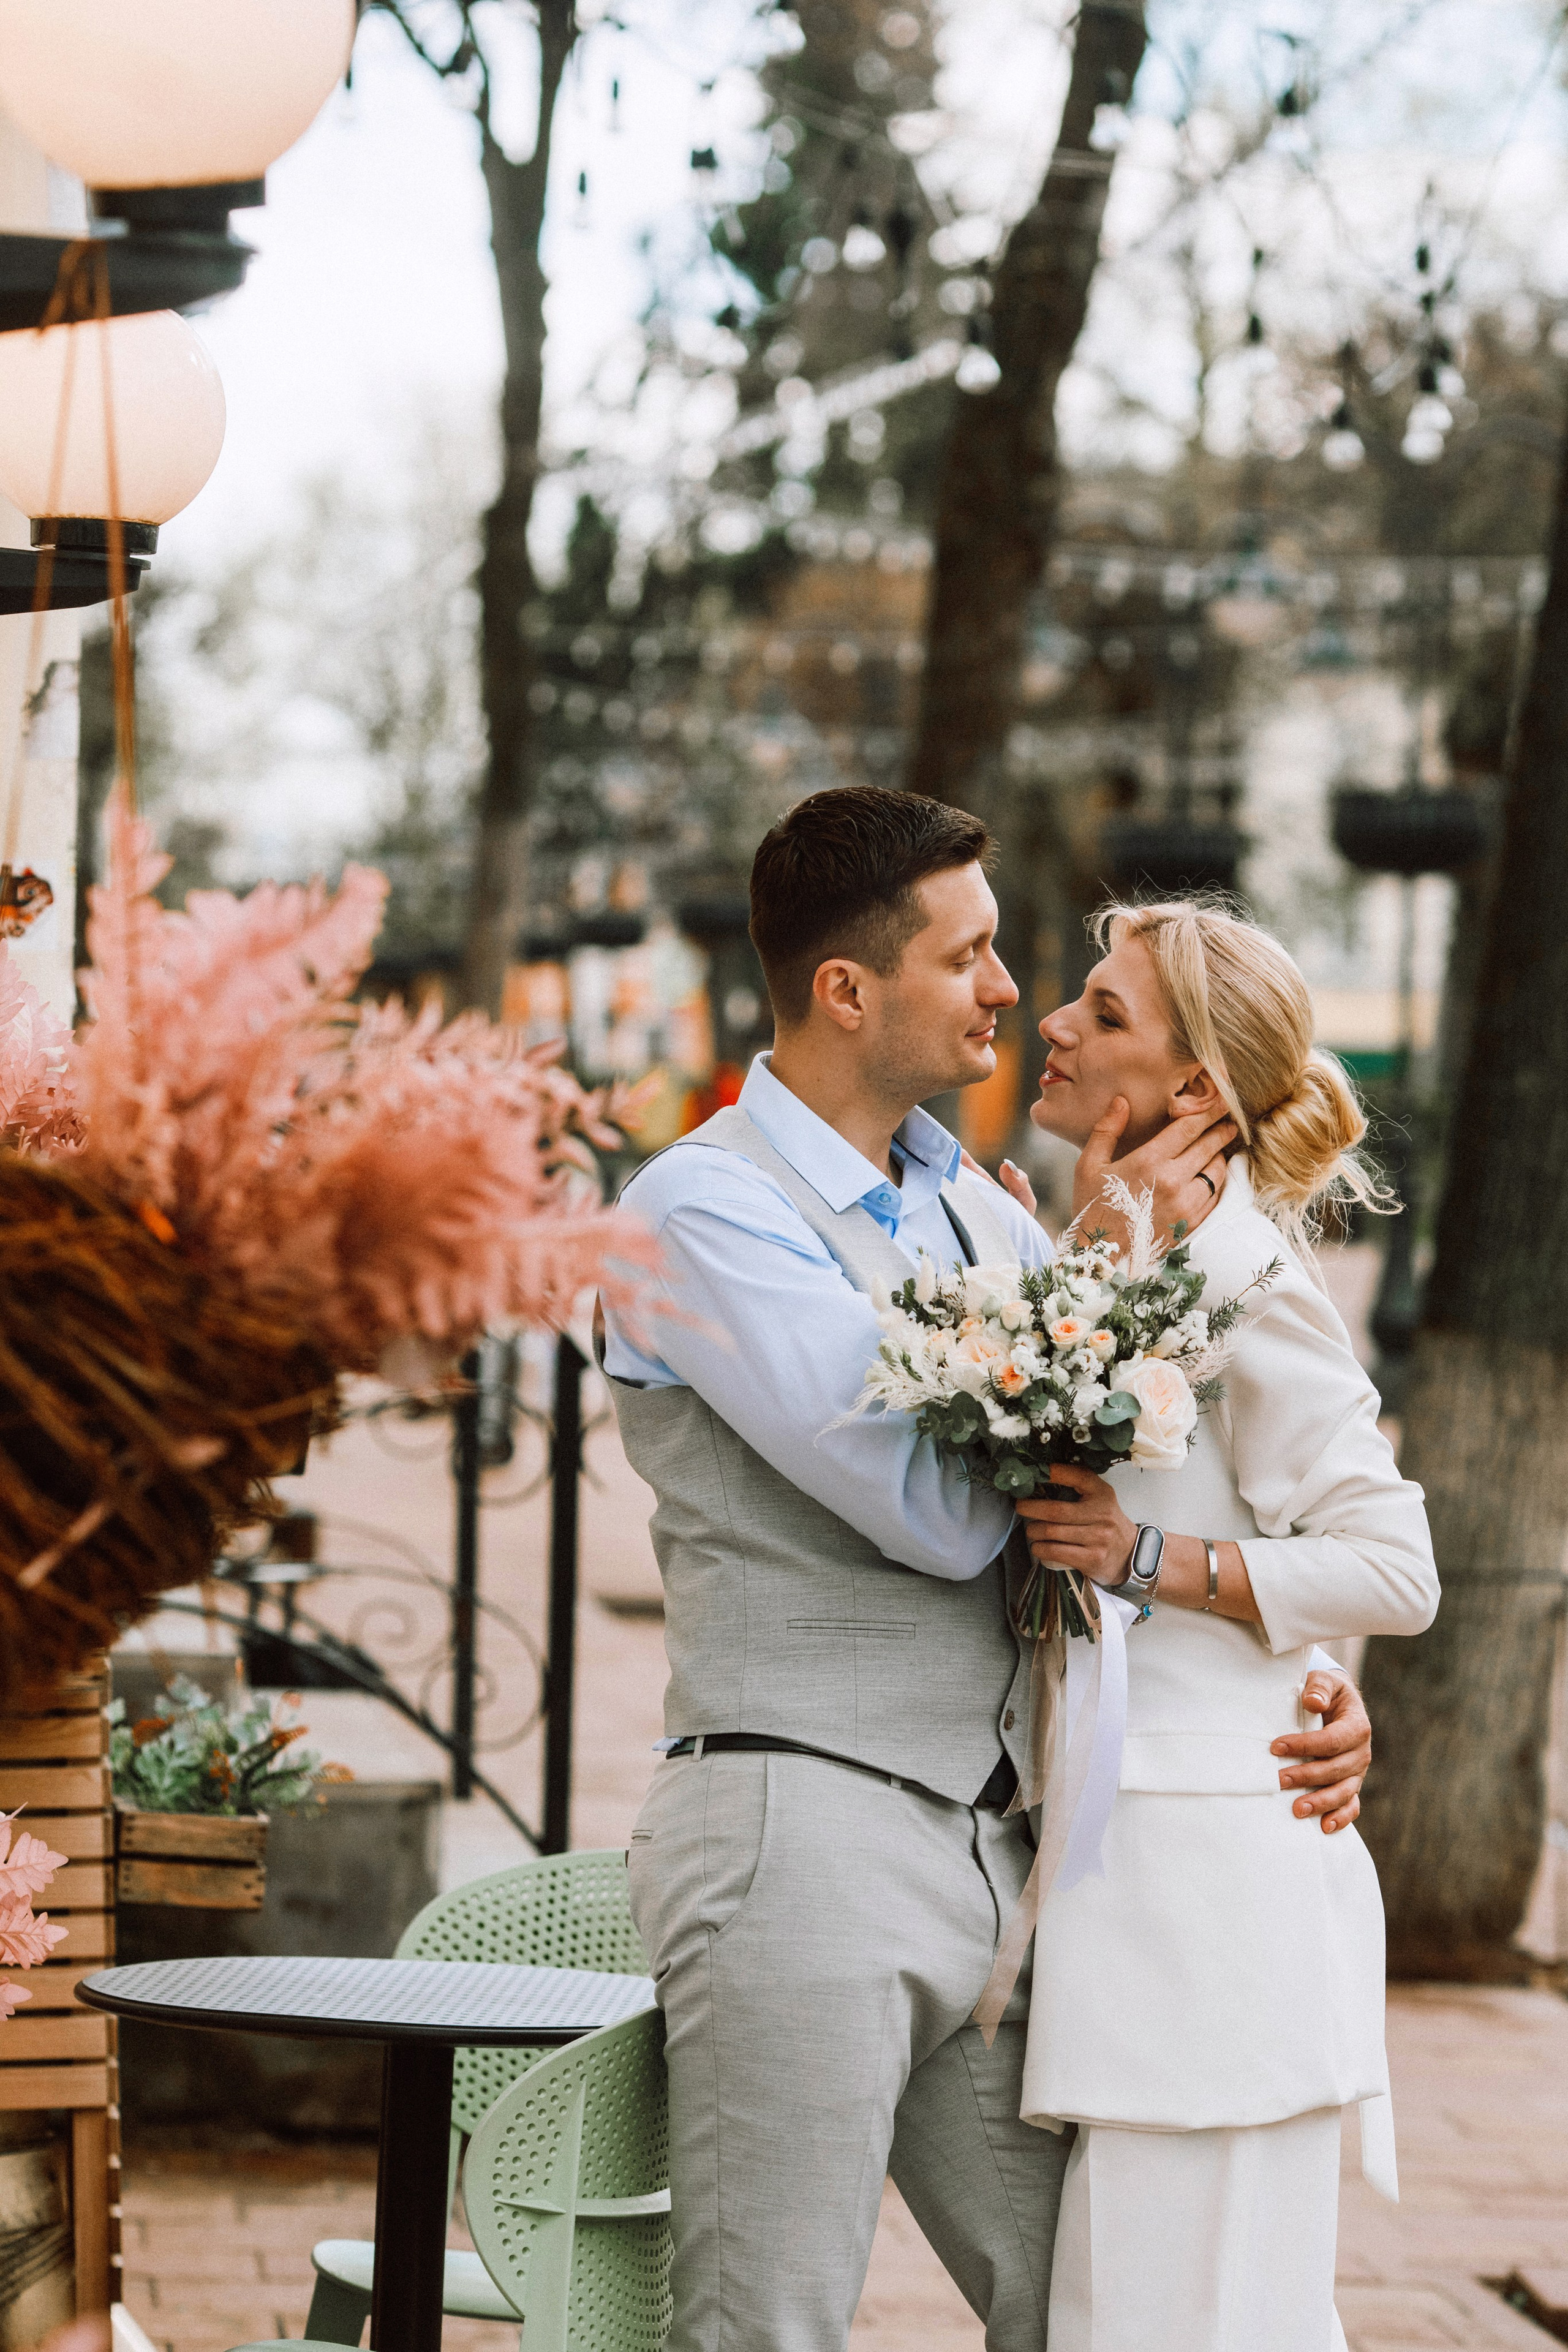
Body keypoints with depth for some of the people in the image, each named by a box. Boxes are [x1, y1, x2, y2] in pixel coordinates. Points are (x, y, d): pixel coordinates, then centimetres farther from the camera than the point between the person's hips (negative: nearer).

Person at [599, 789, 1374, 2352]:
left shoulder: (979, 1212, 17)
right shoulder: (702, 1211, -7)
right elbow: (943, 1509, -16)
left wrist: (1311, 1681, 8)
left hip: (992, 1855, 7)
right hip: (801, 1837, -7)